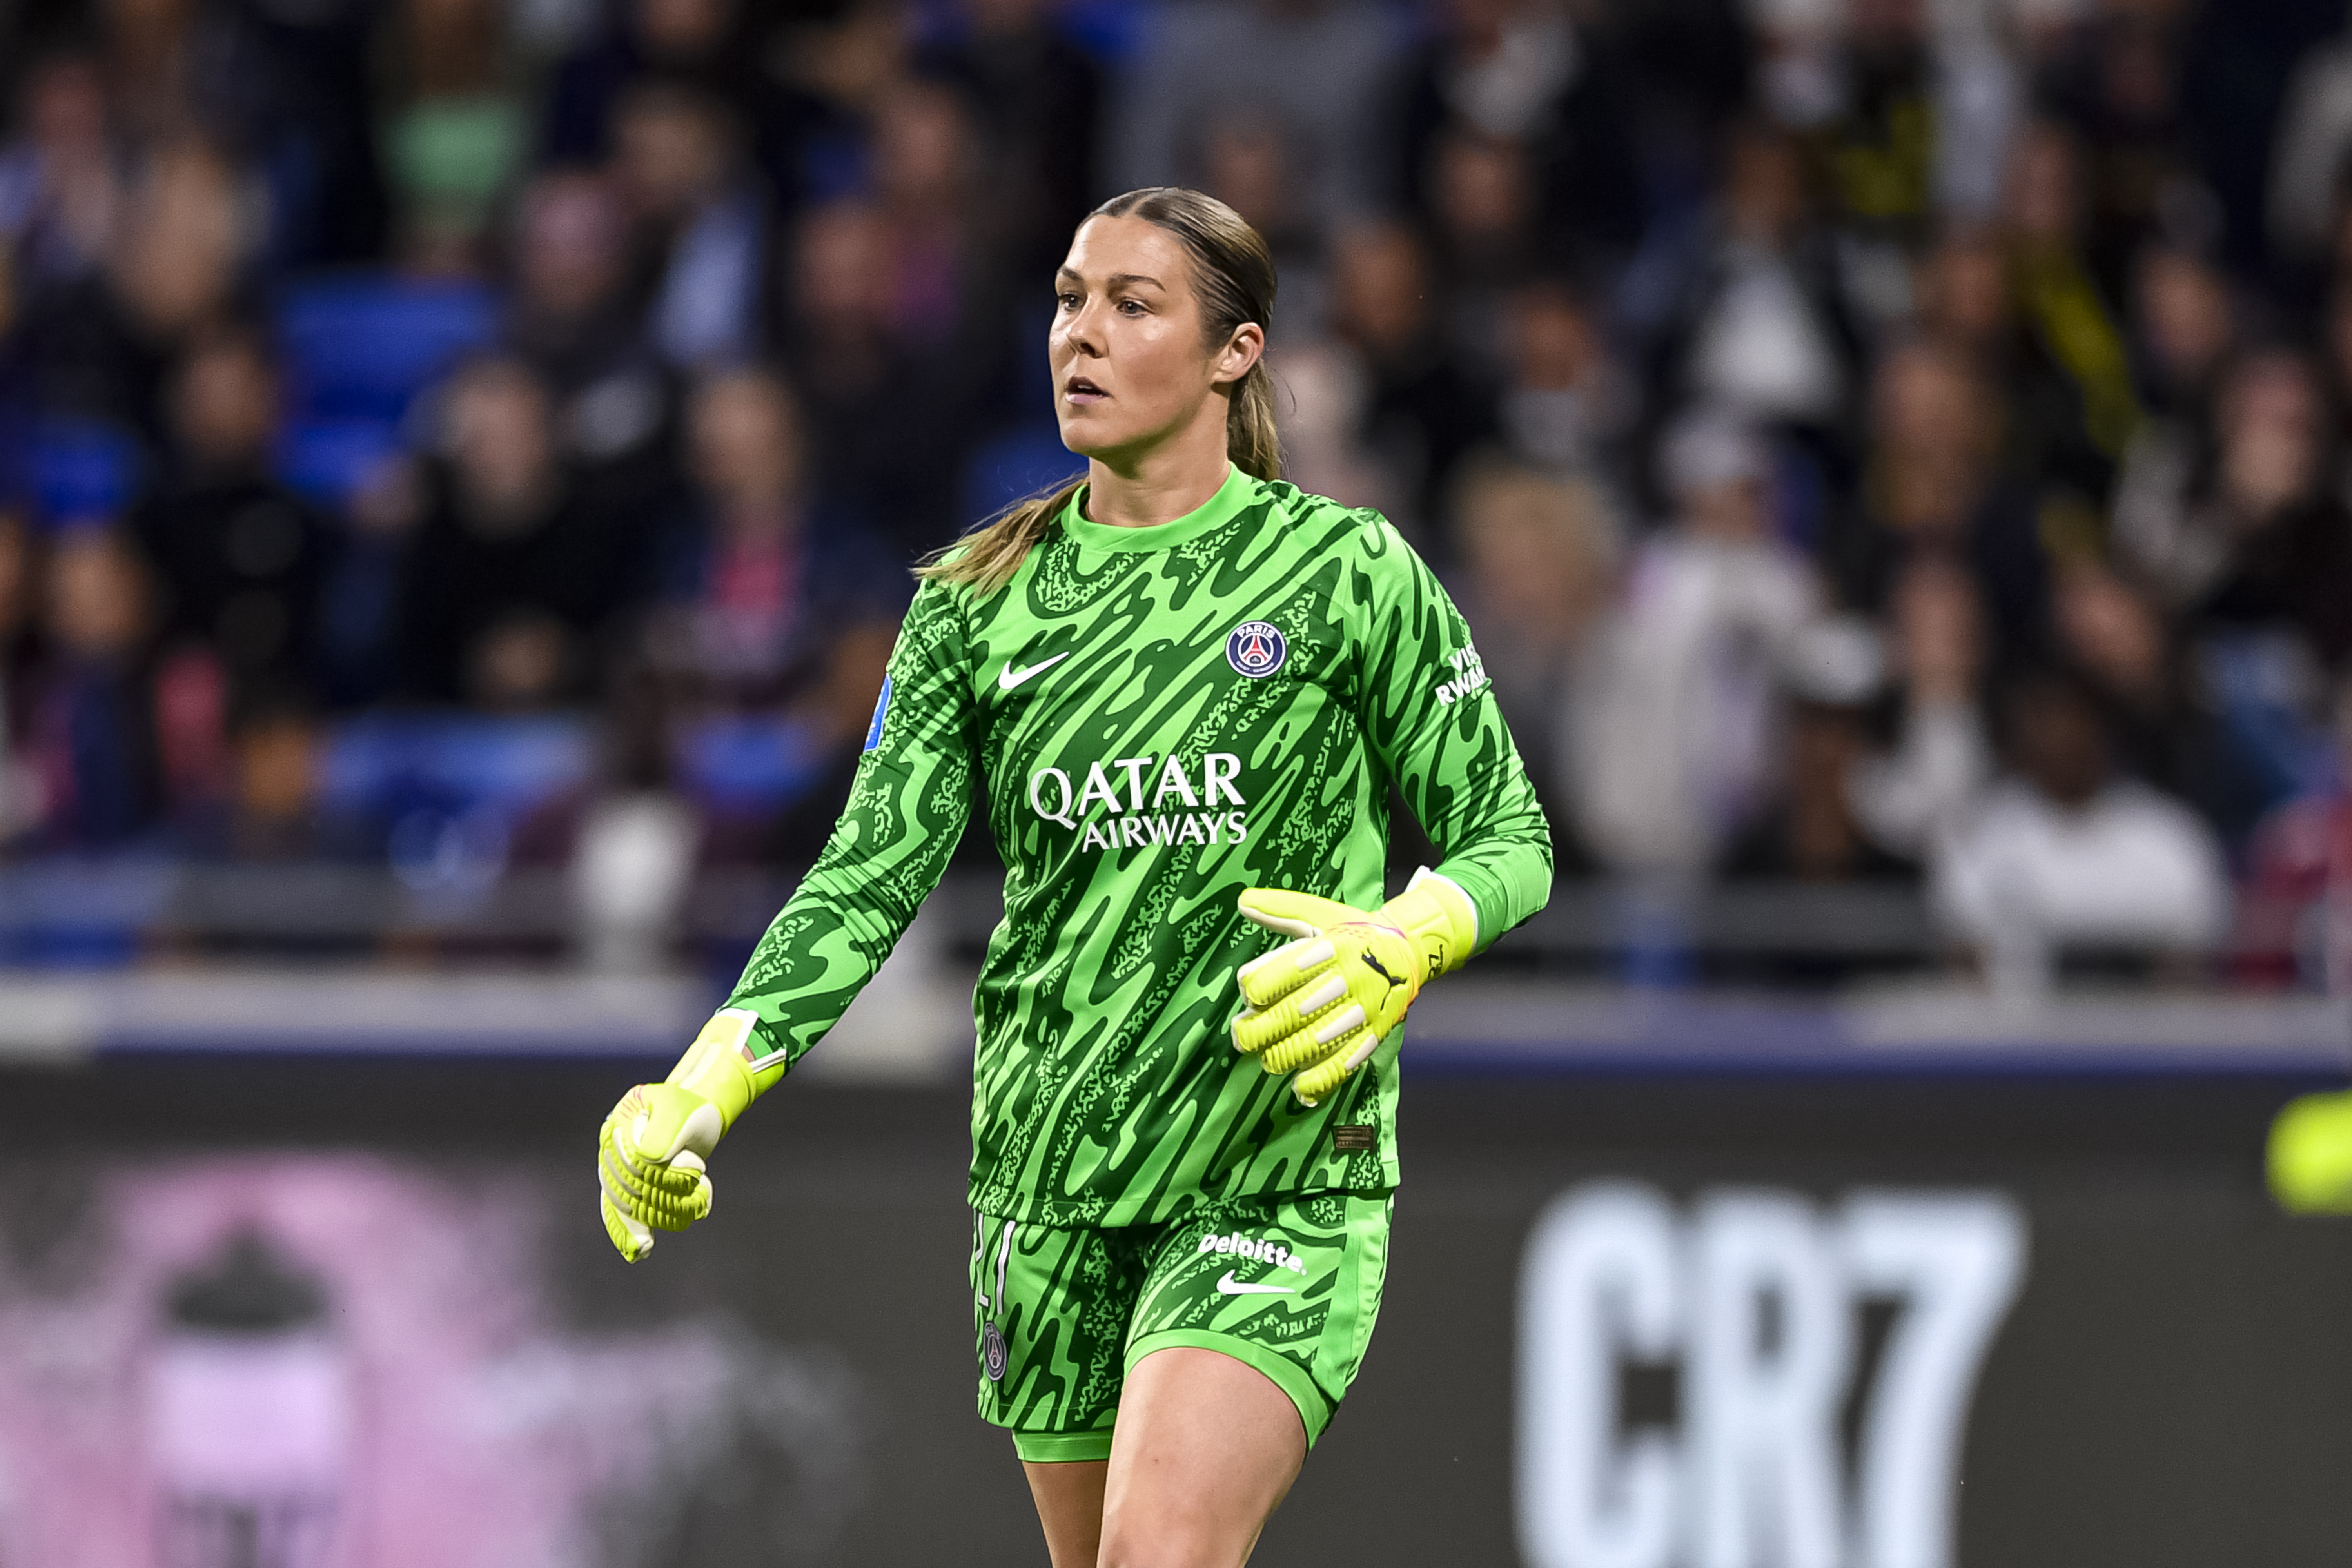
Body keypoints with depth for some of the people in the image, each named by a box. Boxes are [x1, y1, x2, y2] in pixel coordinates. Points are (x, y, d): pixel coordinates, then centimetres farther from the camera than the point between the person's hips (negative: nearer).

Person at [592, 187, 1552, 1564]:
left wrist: (1401, 944, -20)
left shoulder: (1353, 573, -2)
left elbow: (1511, 838, 3)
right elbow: (872, 870, 1)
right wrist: (705, 1086, -14)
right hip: (1046, 1180, 4)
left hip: (1278, 1178, -4)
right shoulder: (979, 601, 7)